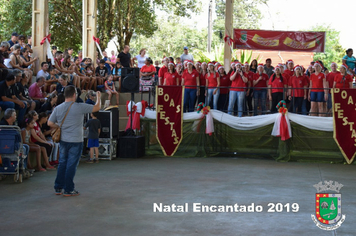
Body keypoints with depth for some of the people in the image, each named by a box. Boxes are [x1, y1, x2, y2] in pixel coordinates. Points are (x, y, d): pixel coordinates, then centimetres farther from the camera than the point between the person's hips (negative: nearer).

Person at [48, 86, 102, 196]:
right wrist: (99, 97, 14)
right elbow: (97, 107, -5)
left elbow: (50, 123, 4)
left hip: (63, 140, 5)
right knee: (71, 165, 1)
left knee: (62, 164, 14)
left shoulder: (58, 108, 1)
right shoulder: (79, 107, -13)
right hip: (75, 141, -5)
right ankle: (68, 190, 6)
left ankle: (58, 188, 19)